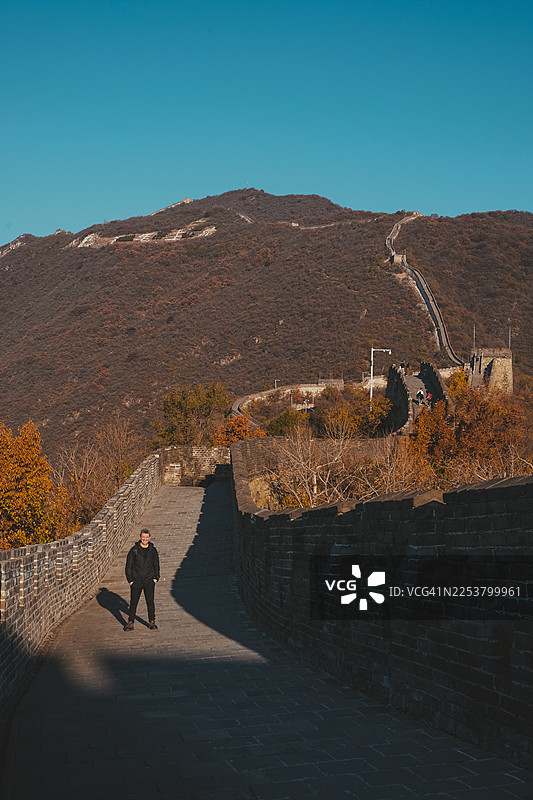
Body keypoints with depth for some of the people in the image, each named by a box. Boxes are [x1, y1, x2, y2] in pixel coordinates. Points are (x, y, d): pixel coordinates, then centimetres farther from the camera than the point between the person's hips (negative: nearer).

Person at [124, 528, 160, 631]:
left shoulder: (153, 550, 5)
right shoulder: (134, 550, -2)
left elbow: (156, 565, 14)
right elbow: (128, 565, 1)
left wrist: (156, 578, 3)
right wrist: (130, 580, -4)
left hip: (149, 581, 1)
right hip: (136, 581, -1)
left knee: (150, 602, 5)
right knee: (133, 602, 3)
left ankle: (152, 622, 16)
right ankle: (130, 622, 13)